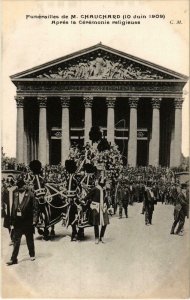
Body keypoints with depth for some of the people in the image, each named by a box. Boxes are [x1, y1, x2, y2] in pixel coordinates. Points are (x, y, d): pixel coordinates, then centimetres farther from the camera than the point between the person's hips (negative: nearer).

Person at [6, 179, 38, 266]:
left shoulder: (30, 195, -8)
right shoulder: (15, 194, 4)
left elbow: (35, 207, -7)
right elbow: (13, 207, 8)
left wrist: (34, 219, -14)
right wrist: (12, 221, 7)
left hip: (27, 220, -3)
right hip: (17, 220, 3)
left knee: (30, 240, 12)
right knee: (16, 241, 5)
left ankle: (32, 255, 30)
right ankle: (14, 259, 10)